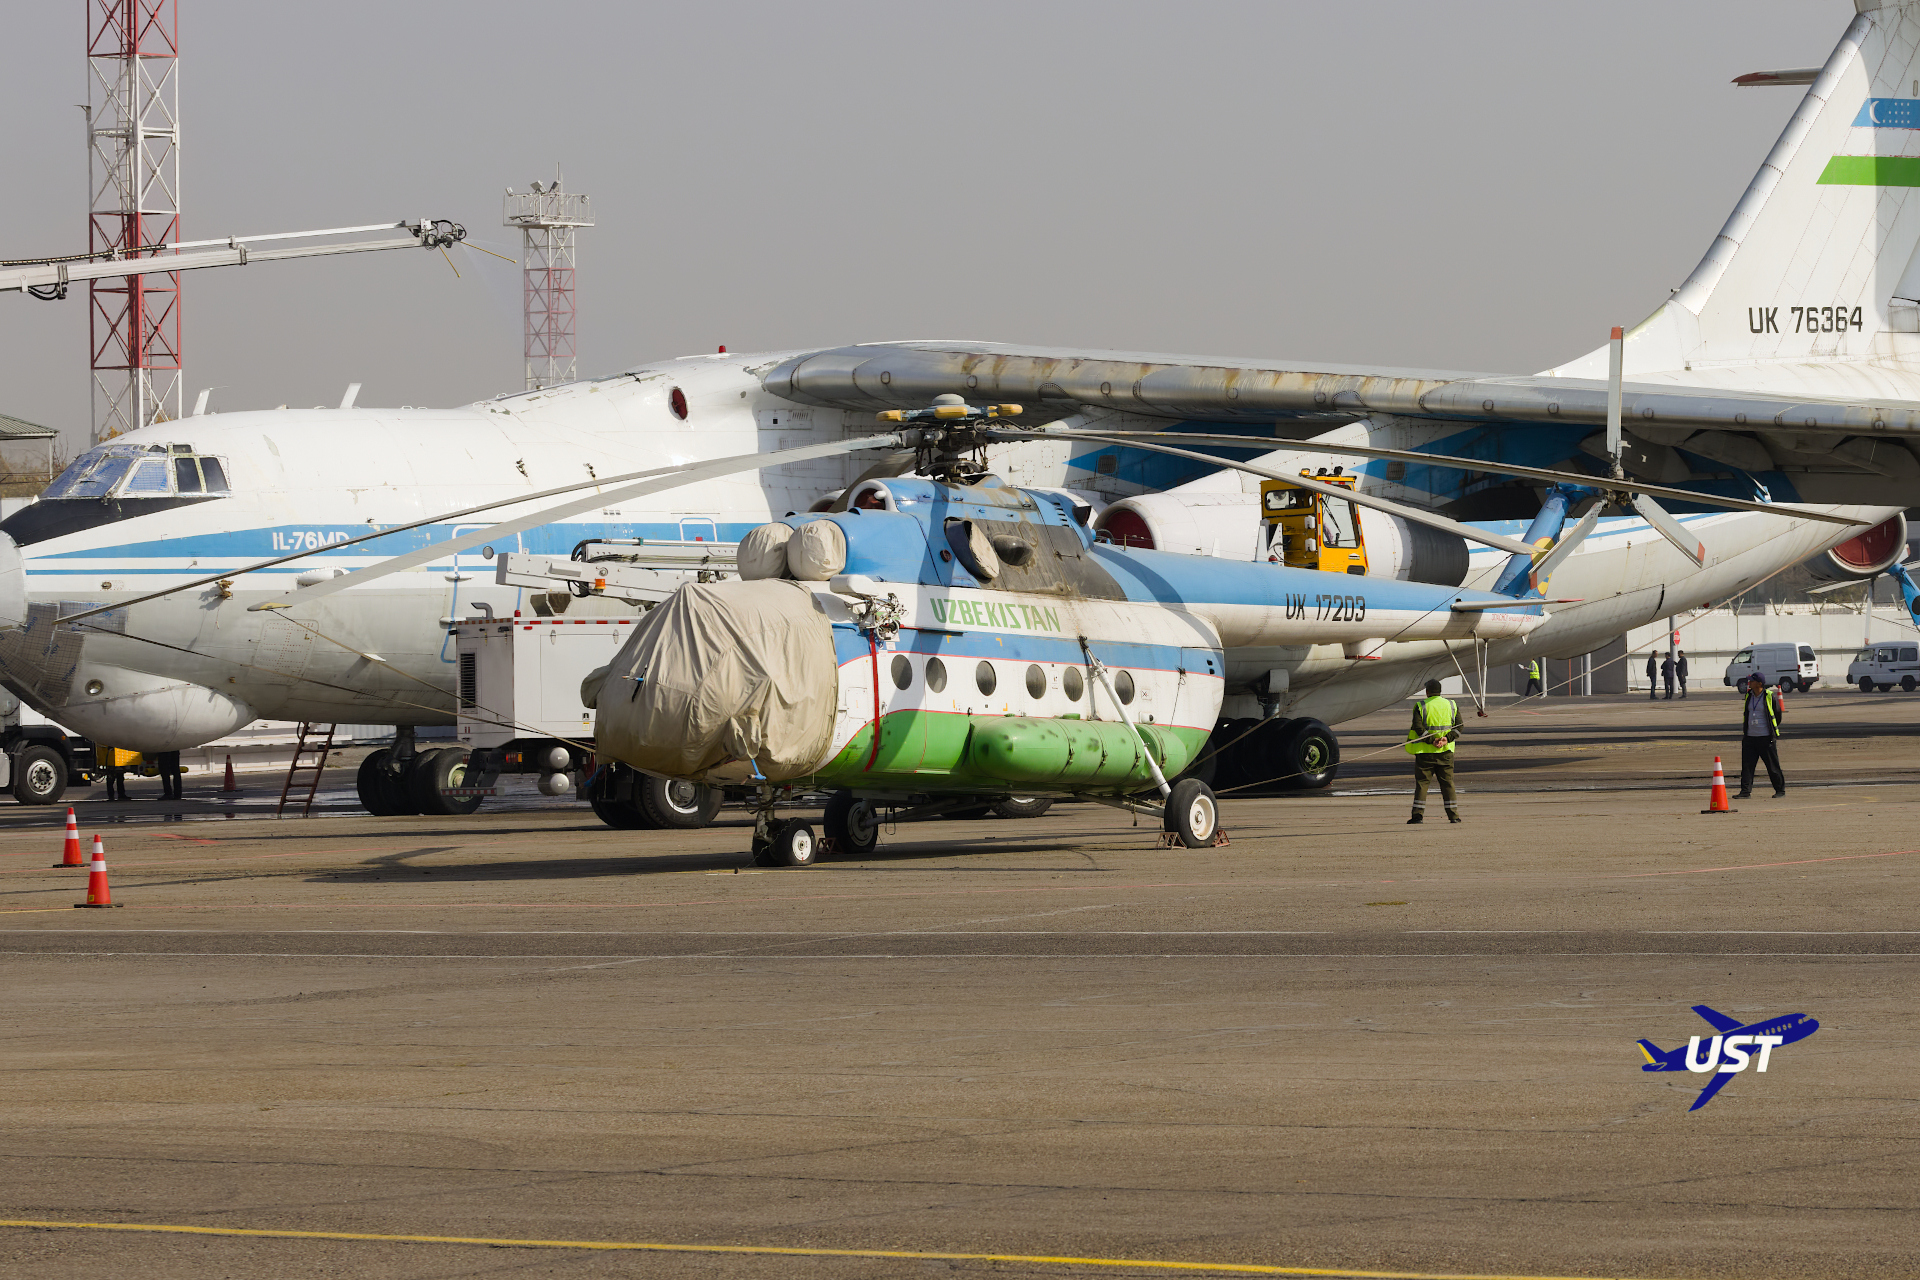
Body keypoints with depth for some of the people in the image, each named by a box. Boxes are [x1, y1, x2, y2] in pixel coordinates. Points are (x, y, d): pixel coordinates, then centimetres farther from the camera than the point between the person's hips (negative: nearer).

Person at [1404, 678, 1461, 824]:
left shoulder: (1421, 707, -3)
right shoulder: (1451, 705, 7)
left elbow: (1418, 728, -15)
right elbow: (1459, 726, 0)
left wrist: (1432, 740, -14)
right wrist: (1447, 739, -10)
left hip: (1425, 751, -3)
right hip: (1446, 752, 3)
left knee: (1422, 782, 2)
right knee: (1447, 783, 8)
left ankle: (1418, 814, -4)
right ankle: (1453, 815, 4)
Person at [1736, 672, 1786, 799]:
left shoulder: (1770, 697, -9)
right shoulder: (1748, 696, 9)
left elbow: (1778, 714, 2)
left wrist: (1773, 730, 8)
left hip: (1766, 738, -5)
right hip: (1749, 737, 5)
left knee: (1772, 766, 3)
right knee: (1746, 765, -2)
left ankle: (1780, 790, 16)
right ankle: (1745, 792, -1)